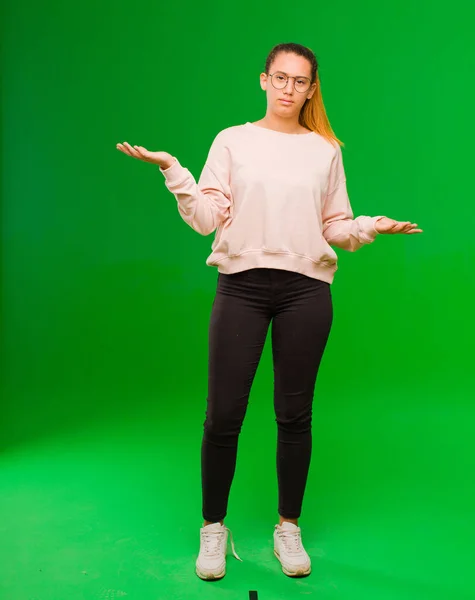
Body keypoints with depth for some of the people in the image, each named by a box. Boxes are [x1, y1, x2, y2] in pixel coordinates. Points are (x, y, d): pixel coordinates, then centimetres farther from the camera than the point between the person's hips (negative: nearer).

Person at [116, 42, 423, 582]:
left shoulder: (325, 150, 12)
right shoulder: (232, 141, 9)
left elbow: (335, 229, 12)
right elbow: (206, 219, 0)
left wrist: (372, 227, -6)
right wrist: (173, 171, -11)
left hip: (306, 289, 1)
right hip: (241, 284, -1)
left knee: (294, 414, 7)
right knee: (223, 414, -1)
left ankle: (288, 528, 26)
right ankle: (213, 528, 21)